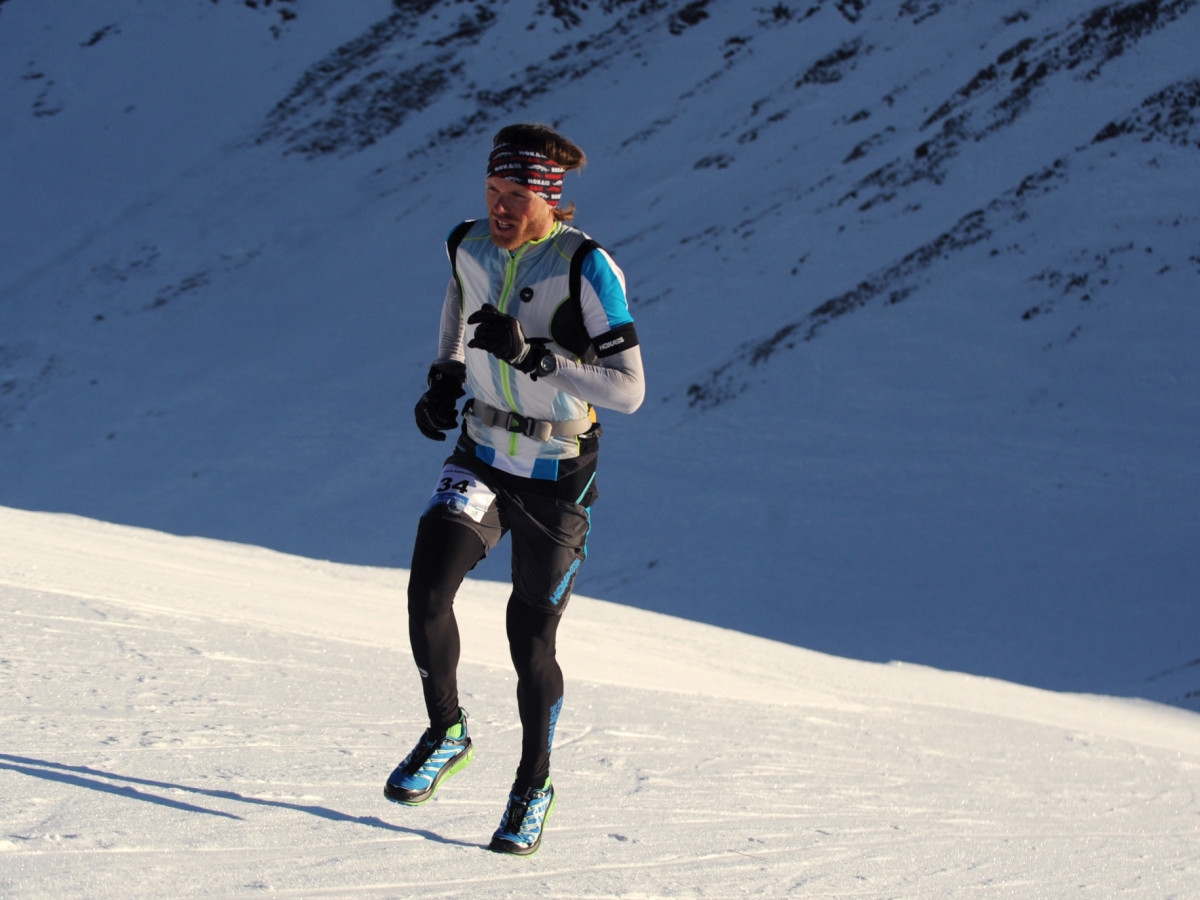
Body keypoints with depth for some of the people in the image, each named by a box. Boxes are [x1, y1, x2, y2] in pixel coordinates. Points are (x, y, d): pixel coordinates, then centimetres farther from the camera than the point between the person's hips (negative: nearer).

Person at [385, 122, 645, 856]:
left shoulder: (586, 268, -21)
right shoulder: (469, 246, -4)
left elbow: (629, 390, -25)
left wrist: (530, 354, -33)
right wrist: (446, 376, 10)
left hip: (557, 479, -4)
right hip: (481, 459, 4)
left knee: (531, 642, 2)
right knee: (428, 585, -19)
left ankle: (535, 785, 27)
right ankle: (446, 734, 5)